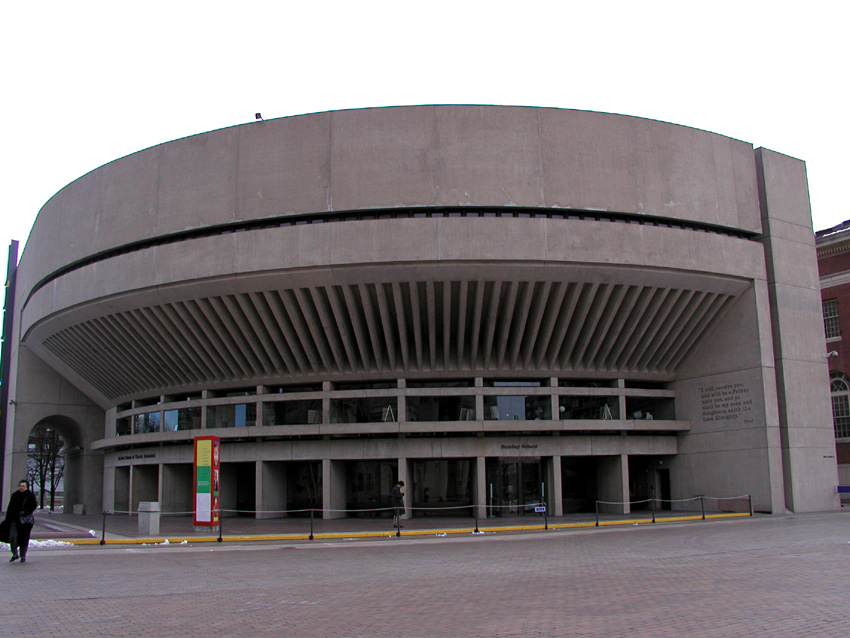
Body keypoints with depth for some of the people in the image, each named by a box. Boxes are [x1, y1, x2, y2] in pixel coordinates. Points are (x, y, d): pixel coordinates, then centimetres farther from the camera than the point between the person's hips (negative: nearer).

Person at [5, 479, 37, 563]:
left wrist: (25, 512, -21)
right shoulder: (15, 495, 10)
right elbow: (10, 508, 14)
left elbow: (33, 506, -6)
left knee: (24, 539, 3)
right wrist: (8, 519, 10)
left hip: (25, 521, -2)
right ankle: (15, 554, 9)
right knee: (12, 537, -9)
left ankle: (23, 556, 16)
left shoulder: (31, 496, 0)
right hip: (14, 520, 3)